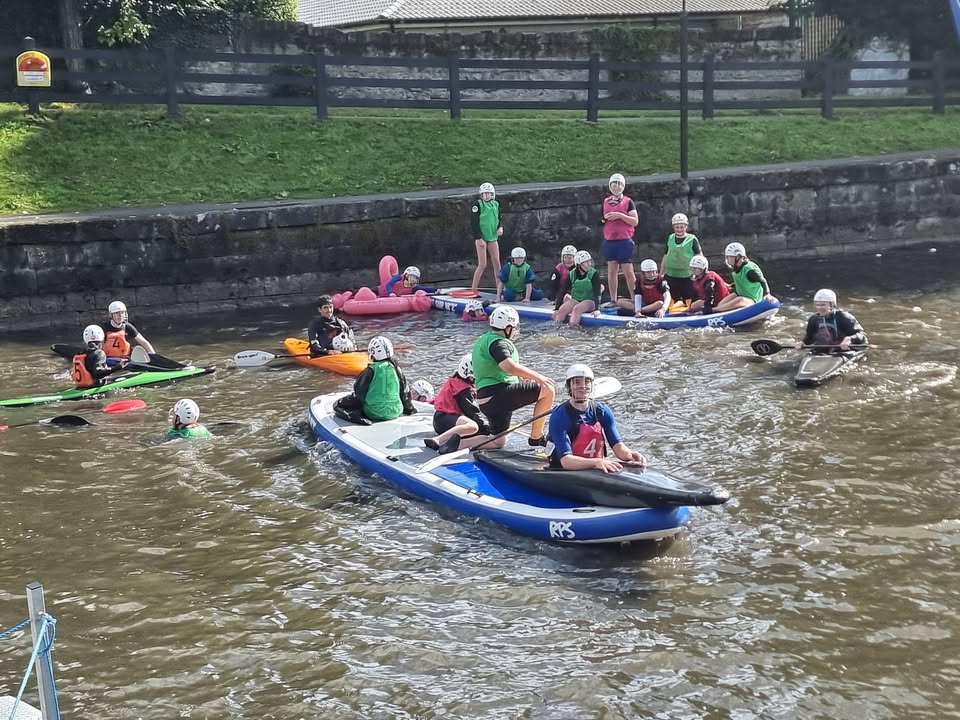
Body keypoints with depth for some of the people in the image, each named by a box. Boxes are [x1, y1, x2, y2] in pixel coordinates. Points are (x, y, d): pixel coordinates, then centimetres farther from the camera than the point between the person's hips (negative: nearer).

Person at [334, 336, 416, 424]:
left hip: (374, 413, -6)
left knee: (338, 405, 2)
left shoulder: (370, 371, -10)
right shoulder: (396, 368, 3)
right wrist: (409, 408, 27)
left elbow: (359, 392, -6)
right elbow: (405, 391, 13)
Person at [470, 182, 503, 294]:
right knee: (482, 264, -8)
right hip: (481, 237, -5)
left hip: (493, 238, 5)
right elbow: (474, 222, -10)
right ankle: (473, 289, 0)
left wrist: (500, 227, 0)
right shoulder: (478, 204, -6)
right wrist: (478, 237, -16)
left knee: (497, 263, 4)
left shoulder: (496, 204, 11)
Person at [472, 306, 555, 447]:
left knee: (498, 442, 19)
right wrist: (538, 377, -22)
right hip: (500, 394, -10)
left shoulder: (481, 341, 21)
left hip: (485, 401, 10)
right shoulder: (498, 342, -10)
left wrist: (522, 378, 24)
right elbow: (509, 366, -28)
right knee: (547, 390, -8)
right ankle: (536, 437, -3)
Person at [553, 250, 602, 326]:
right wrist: (556, 308, -11)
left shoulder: (594, 274, -9)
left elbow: (597, 293, -16)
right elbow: (563, 292, -2)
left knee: (577, 309, -34)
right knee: (562, 310, -25)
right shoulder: (572, 275, 0)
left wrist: (597, 309, -30)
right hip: (575, 300, 4)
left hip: (590, 301, -3)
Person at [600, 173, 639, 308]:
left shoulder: (628, 202, -1)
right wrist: (603, 219, 2)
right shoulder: (606, 202, 13)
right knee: (611, 270, 6)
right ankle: (613, 300, 11)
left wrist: (620, 215, -17)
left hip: (624, 241, -5)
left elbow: (635, 221, -7)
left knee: (628, 271, -6)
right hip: (609, 240, 5)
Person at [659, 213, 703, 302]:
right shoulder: (670, 238, 10)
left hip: (687, 276, -3)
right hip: (671, 275, 3)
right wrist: (661, 274, 18)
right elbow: (665, 257, 17)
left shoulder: (692, 239, -1)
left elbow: (699, 256, -3)